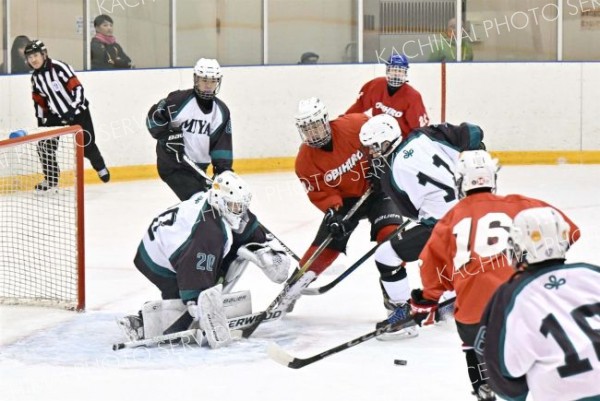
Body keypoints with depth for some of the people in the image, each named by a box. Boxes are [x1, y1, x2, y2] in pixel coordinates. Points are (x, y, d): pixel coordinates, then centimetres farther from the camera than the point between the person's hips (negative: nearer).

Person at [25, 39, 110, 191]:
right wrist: (40, 121, 9)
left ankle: (100, 168, 28)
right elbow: (39, 101, 11)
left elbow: (78, 88, -24)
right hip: (56, 114, 6)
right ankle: (51, 178, 8)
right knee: (44, 145, -6)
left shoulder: (59, 67, -23)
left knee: (87, 145, -1)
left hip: (77, 111, -6)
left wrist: (72, 109, -30)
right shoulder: (35, 77, 1)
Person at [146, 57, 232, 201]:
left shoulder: (221, 111, 2)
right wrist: (167, 135, -22)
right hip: (172, 165, -7)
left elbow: (222, 145, 1)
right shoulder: (179, 100, -14)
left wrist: (223, 170, -9)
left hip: (197, 167, 7)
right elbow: (153, 117, -10)